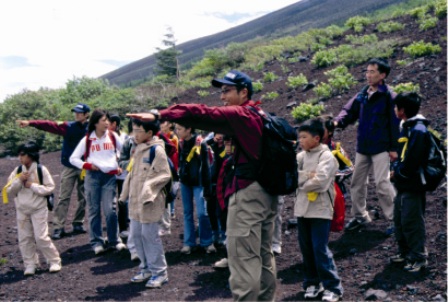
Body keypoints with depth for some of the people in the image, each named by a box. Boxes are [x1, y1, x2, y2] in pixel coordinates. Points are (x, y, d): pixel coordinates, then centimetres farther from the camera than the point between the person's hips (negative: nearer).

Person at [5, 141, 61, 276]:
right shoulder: (17, 171, 1)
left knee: (41, 237, -6)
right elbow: (10, 191, 1)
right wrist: (19, 180, -16)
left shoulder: (41, 170, -11)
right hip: (22, 210, 5)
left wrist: (32, 185, -18)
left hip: (39, 209, -4)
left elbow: (50, 188, -11)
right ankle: (30, 264, 18)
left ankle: (54, 261, 9)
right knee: (24, 238, 6)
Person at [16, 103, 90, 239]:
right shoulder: (68, 126, -4)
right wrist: (30, 123, -23)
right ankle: (58, 227, -3)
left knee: (83, 197, 8)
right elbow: (49, 125, -13)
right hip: (69, 167, -1)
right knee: (64, 197, -3)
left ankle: (78, 224, 21)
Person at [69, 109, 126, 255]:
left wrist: (121, 166, 6)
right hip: (93, 176, 0)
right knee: (94, 210, 2)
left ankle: (114, 240, 7)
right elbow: (73, 158, 5)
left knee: (110, 210, -6)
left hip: (110, 176, 0)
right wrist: (87, 165, -8)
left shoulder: (113, 136, 5)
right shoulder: (87, 139, 2)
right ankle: (97, 242, 9)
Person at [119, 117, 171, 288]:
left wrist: (149, 189, -21)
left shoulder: (157, 150, -13)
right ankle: (147, 268, 26)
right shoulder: (138, 149, 13)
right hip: (136, 200, 9)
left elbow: (165, 174, -16)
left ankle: (159, 272, 7)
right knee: (136, 234, 12)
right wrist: (126, 193, 18)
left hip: (149, 201, -8)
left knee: (150, 235, -5)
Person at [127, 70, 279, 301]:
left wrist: (159, 115, -25)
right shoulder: (260, 116, 17)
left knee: (243, 258, -6)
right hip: (266, 190, 9)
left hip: (248, 192, -9)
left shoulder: (239, 115, -9)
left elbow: (203, 114, -20)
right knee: (263, 255, 16)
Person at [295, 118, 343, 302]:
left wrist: (302, 182, -5)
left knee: (320, 248, -6)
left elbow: (320, 180, -20)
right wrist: (308, 176, -14)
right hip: (302, 208, 6)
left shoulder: (326, 156, -8)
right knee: (306, 249, 11)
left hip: (320, 209, -6)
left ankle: (332, 287, 3)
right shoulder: (300, 156, 11)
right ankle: (312, 282, 24)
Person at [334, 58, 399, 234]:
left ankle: (394, 218, 4)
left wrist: (394, 148, -12)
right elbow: (349, 111, 5)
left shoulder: (389, 97, -10)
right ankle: (360, 216, 27)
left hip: (381, 148, -7)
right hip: (362, 147, 7)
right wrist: (338, 121, -17)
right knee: (357, 182, 13)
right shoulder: (362, 96, 8)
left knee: (382, 183, -9)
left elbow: (395, 123, -11)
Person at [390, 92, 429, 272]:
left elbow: (411, 163, -24)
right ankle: (405, 252, 31)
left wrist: (396, 173, -10)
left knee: (412, 222, -2)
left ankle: (419, 258, 10)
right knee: (399, 220, 17)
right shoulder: (407, 127, 11)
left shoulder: (418, 131, -20)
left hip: (413, 186, -10)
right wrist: (397, 171, 5)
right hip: (403, 185, 10)